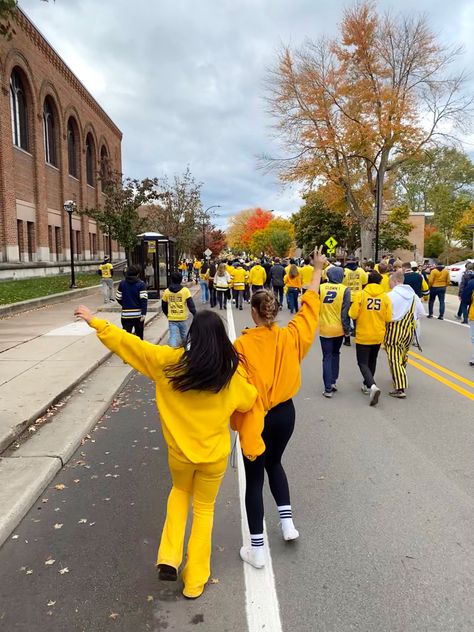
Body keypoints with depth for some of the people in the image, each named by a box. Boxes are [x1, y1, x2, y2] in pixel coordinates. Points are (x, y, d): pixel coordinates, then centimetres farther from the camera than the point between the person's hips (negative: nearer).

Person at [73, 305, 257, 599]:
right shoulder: (232, 373, -15)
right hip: (214, 455, 0)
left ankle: (169, 558, 22)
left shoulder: (169, 361, -17)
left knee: (180, 491, 32)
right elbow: (249, 400, 3)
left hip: (180, 452, 1)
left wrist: (95, 322, 0)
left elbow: (127, 343, -10)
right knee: (204, 509, 20)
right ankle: (195, 580, 30)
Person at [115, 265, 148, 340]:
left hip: (126, 314, 1)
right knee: (139, 335, 16)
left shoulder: (122, 283, 1)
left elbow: (118, 298, 5)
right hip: (138, 314, -1)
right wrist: (143, 313, -17)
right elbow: (144, 300, -16)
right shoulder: (141, 284, -7)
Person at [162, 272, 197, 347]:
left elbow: (164, 306, 10)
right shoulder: (185, 290, -5)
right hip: (182, 318, 0)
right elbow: (191, 304, -9)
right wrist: (195, 314, -3)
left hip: (171, 319, 0)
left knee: (173, 337, -3)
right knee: (184, 336, 22)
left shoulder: (166, 291, 1)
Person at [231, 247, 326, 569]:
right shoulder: (291, 337, -10)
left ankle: (257, 549, 18)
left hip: (255, 418, -4)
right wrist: (318, 270, 13)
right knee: (274, 463, 30)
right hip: (285, 413, 4)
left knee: (254, 478, 10)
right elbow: (310, 307, 4)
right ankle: (288, 522, 31)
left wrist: (236, 420, -9)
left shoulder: (243, 344, -20)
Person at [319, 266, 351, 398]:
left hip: (325, 329, 0)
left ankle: (328, 388, 2)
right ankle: (333, 381, 20)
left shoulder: (321, 288, -4)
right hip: (338, 329, 0)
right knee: (335, 353, 23)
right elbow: (345, 312, -9)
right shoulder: (345, 290, -7)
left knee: (327, 357, 6)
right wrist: (347, 329, -1)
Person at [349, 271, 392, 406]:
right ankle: (367, 385, 33)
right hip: (378, 335, 4)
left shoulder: (360, 295, -11)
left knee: (363, 363, 2)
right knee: (372, 361, 22)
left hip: (363, 335, -3)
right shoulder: (385, 297, -3)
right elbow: (388, 318, -3)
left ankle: (372, 386, -19)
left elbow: (353, 314, -13)